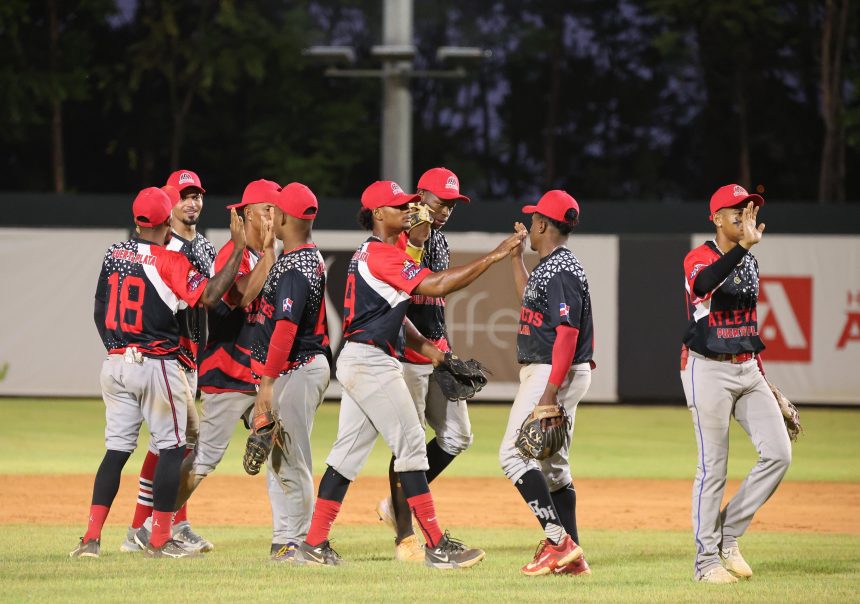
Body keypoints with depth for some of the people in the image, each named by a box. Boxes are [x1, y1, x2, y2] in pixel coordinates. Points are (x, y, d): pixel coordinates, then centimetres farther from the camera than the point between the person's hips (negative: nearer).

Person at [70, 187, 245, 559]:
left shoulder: (114, 254, 8)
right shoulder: (169, 261, -11)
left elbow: (99, 312, 14)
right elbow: (209, 296, -21)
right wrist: (238, 249, -18)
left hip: (115, 362, 6)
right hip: (156, 365, -6)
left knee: (117, 448, 8)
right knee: (172, 447, 3)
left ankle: (91, 537, 0)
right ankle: (160, 540, 2)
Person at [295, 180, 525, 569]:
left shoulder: (370, 253, 19)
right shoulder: (381, 255, -14)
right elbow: (436, 286, -23)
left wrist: (429, 350, 10)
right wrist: (493, 257, -22)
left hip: (357, 362, 10)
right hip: (371, 362, -10)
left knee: (348, 451, 10)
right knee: (411, 445, -8)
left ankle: (315, 544, 10)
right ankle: (437, 547, -9)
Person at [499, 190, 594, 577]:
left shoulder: (560, 271, -17)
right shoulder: (549, 266, 14)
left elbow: (568, 332, -25)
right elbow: (530, 300, 36)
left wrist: (550, 392, -29)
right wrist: (516, 255, 31)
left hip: (555, 372, -11)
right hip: (548, 373, 11)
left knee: (514, 454, -13)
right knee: (553, 464, 12)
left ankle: (558, 540, -18)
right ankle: (571, 557, 12)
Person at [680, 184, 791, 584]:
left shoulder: (750, 263, 13)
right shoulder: (700, 258, -11)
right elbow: (702, 285, -37)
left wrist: (761, 377, 20)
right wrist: (743, 245, -46)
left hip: (747, 370, 7)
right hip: (708, 371, -7)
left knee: (778, 453, -3)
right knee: (713, 466, -4)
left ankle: (727, 536, 10)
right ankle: (706, 560, 6)